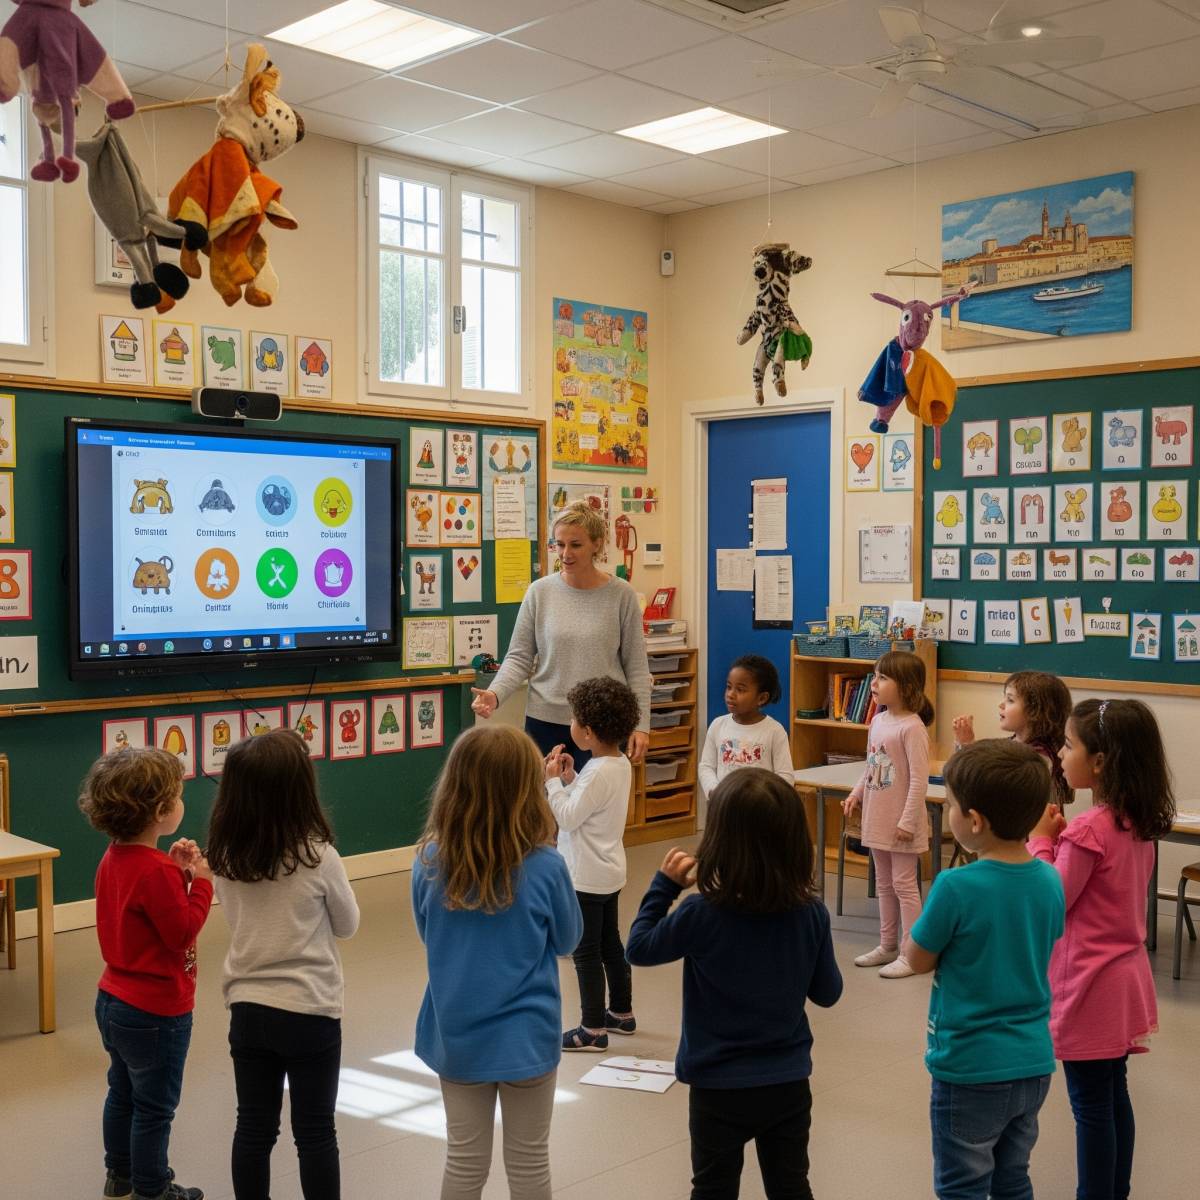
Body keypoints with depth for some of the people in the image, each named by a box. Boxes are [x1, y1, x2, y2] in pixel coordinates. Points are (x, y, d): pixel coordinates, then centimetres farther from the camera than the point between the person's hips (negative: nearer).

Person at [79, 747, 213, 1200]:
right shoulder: (155, 871, -28)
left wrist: (176, 872, -1)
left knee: (123, 1093, 25)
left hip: (114, 1001, 9)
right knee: (155, 1107, 8)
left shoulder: (114, 859, 0)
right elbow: (183, 932, -24)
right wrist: (200, 881, -17)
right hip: (156, 1010, -9)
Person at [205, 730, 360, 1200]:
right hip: (309, 1011, -4)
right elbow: (347, 925, -1)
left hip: (248, 1008, 4)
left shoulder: (225, 857, -5)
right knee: (315, 1133, 9)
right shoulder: (318, 856, -17)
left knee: (254, 1128, 14)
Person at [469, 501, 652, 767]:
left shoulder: (621, 595, -2)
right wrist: (495, 693, -15)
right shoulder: (540, 592, 0)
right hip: (545, 719, 1)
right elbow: (519, 658, 2)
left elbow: (636, 667, 1)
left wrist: (641, 724, -3)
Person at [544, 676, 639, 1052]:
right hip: (608, 872, 10)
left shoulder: (598, 772, -25)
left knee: (586, 952, 1)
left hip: (587, 877, -10)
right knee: (610, 944, 20)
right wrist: (570, 777, 0)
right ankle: (621, 1013, 33)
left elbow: (567, 816, -21)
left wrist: (553, 780, -13)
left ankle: (593, 1029, 8)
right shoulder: (621, 764, 3)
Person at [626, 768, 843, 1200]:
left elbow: (640, 948, -6)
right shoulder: (812, 914, -13)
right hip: (789, 1083, 3)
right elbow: (827, 993, 0)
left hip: (719, 1086, -2)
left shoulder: (701, 914, -22)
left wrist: (664, 885, 0)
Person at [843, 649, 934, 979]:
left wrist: (908, 821, -21)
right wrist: (855, 794, 6)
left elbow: (919, 779, -20)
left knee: (904, 884, 1)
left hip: (901, 823, -8)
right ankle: (887, 946, 29)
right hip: (877, 818, 8)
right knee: (884, 884, 17)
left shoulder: (912, 728, -19)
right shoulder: (878, 721, 6)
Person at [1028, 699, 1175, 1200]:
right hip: (1124, 977, 9)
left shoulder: (1088, 830, -24)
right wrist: (1060, 839, 2)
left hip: (1090, 987, -9)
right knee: (1114, 1095, 19)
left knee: (1092, 1106, 3)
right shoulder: (1138, 824, 2)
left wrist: (1040, 840, -9)